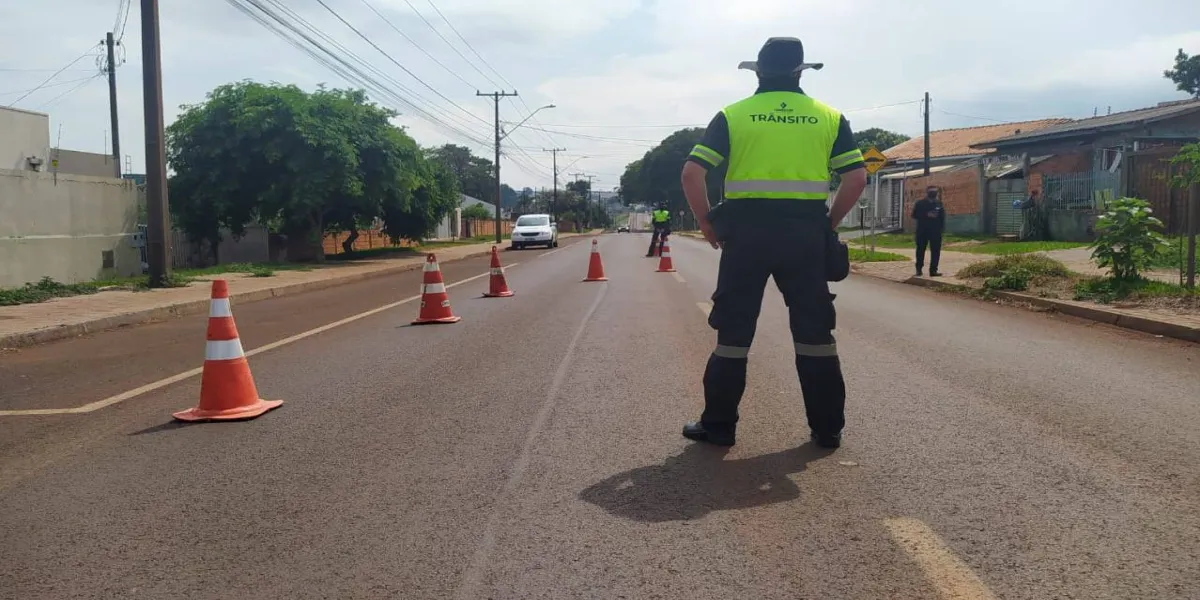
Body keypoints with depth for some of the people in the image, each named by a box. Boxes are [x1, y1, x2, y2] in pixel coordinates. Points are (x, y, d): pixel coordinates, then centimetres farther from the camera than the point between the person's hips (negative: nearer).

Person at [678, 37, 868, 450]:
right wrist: (828, 223, 11)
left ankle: (718, 425, 13)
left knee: (734, 329, 8)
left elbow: (691, 174, -5)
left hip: (746, 230, -1)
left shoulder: (733, 116, 3)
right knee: (814, 331, 11)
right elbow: (857, 177, 1)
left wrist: (707, 224, 6)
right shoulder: (829, 117, 8)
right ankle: (827, 428, 16)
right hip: (806, 232, 1)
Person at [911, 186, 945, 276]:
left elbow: (942, 216, 13)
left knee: (935, 251, 0)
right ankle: (919, 269, 10)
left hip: (936, 231, 2)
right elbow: (915, 215, -5)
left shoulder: (939, 203, 9)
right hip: (922, 230, -2)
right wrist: (927, 215, -16)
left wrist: (942, 227, 0)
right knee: (921, 250, 2)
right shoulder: (920, 203, 1)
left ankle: (933, 270, 5)